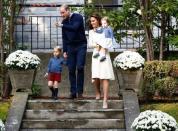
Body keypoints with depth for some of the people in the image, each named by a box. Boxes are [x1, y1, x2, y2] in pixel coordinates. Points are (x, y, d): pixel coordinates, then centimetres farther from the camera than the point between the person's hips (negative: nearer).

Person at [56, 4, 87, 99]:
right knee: (71, 70, -1)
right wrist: (64, 51, 8)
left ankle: (80, 91, -7)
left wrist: (62, 25, -17)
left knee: (80, 68, -13)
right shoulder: (64, 22, 10)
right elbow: (64, 38, 14)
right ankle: (73, 92, 3)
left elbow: (75, 27, -24)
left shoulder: (78, 17, -6)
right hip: (70, 47, 5)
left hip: (81, 46, -5)